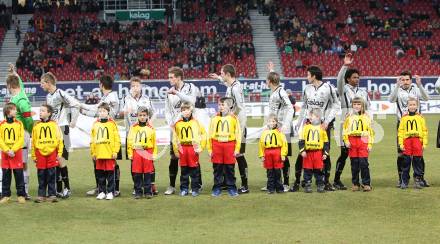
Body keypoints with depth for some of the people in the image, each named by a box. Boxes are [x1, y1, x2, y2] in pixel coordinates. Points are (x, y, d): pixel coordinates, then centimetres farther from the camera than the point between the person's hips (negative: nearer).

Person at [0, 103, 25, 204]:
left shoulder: (19, 123, 2)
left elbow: (21, 139, -3)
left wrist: (13, 150, -13)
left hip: (17, 153, -1)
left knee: (19, 175, 0)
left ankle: (21, 195, 5)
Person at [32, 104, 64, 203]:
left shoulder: (54, 125, 3)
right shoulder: (36, 126, 8)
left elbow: (59, 139, 4)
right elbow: (33, 141, 11)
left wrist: (59, 153, -1)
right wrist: (34, 156, 8)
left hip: (52, 153, -2)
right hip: (40, 153, 2)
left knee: (51, 175, 1)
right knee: (41, 175, 4)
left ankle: (52, 195, 7)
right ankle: (41, 195, 10)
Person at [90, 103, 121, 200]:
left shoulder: (112, 123, 0)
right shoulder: (95, 124, 11)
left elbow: (117, 138, -2)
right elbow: (92, 140, 13)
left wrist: (115, 151, -7)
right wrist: (93, 153, 8)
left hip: (110, 154, -4)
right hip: (99, 154, 4)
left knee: (110, 173, 1)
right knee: (100, 174, 8)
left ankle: (110, 192, 8)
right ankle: (102, 192, 17)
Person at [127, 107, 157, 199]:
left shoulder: (151, 128, 5)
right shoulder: (133, 128, 6)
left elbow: (154, 142, 8)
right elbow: (129, 141, 8)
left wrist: (154, 154, 3)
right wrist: (130, 153, 3)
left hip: (147, 152, -1)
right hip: (136, 152, 1)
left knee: (148, 174, 1)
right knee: (137, 174, 3)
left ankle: (148, 191, 7)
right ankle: (138, 192, 10)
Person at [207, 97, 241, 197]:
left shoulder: (233, 118, 2)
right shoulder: (215, 118, 7)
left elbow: (238, 134, 3)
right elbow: (210, 134, 9)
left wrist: (237, 149, -2)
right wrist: (210, 149, 3)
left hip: (229, 145, -2)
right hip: (216, 144, 2)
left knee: (230, 168, 3)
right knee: (217, 168, 5)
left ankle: (231, 188, 11)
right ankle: (217, 188, 11)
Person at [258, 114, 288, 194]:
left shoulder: (279, 132, 2)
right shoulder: (265, 132, 13)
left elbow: (284, 143, -2)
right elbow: (261, 144, 13)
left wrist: (283, 154, -9)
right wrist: (262, 155, 5)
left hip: (277, 152, -3)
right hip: (267, 152, 3)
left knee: (277, 172, 1)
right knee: (270, 172, 6)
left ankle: (279, 188, 8)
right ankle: (271, 188, 11)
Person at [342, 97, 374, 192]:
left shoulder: (366, 117, 7)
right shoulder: (349, 116, 11)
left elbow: (370, 132, 7)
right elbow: (345, 130, 12)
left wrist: (370, 144, 0)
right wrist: (346, 141, 0)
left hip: (363, 141, -2)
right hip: (352, 141, 2)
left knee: (363, 163, -8)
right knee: (354, 164, 5)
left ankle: (366, 184, -2)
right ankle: (355, 184, 12)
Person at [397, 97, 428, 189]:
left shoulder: (420, 117, 6)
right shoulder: (404, 118, 7)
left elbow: (425, 131, 7)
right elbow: (400, 131, 6)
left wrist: (424, 143, 1)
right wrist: (401, 143, -1)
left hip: (418, 141, 0)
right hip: (407, 141, 0)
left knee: (417, 161, 2)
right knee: (406, 161, 1)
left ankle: (418, 180, 10)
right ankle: (404, 181, 8)